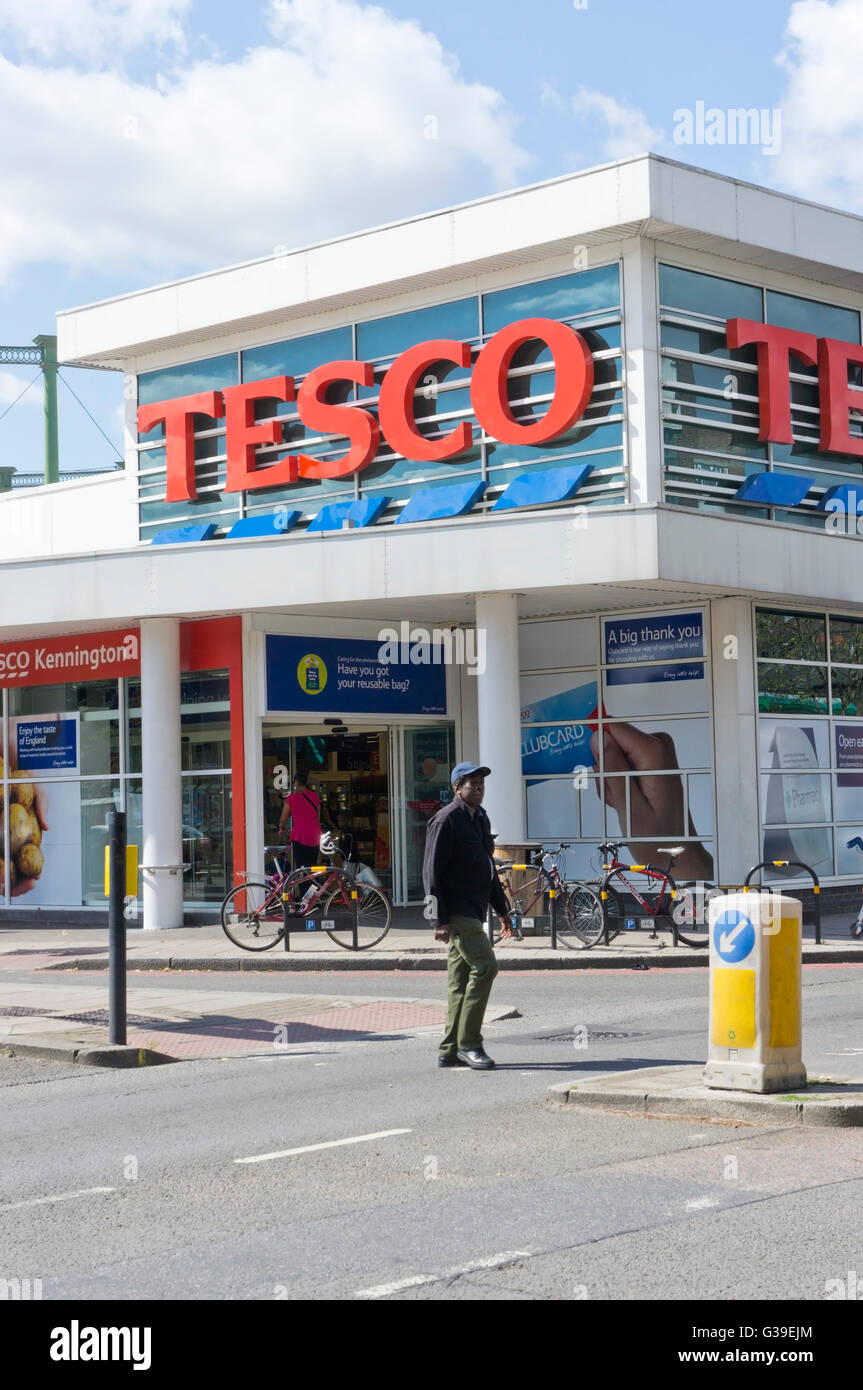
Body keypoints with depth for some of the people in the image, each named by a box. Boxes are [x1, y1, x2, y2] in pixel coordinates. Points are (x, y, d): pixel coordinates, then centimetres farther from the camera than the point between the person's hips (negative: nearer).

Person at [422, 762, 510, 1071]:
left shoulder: (480, 818, 17)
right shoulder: (446, 820, -11)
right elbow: (432, 871, -15)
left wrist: (501, 908, 25)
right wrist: (439, 918, -19)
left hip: (474, 910, 9)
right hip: (456, 911, -9)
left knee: (460, 979, 9)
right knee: (484, 967, -15)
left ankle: (450, 1051, 12)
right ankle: (468, 1043, -10)